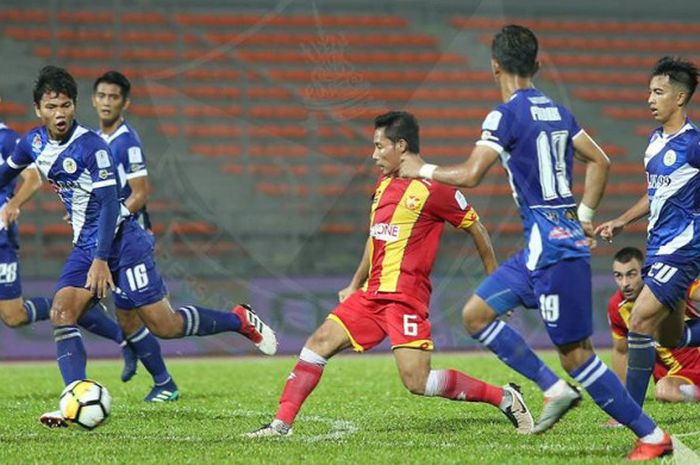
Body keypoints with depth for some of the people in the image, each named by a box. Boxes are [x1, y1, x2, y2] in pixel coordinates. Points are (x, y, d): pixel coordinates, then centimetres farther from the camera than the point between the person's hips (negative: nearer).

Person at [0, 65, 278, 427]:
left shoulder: (90, 146, -19)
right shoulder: (32, 144, 1)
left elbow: (109, 204, -23)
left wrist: (101, 260, -27)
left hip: (121, 241, -6)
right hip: (85, 245, 6)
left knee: (163, 325, -5)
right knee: (61, 312, -14)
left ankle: (240, 320, 17)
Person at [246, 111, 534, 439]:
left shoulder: (432, 189, -10)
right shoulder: (382, 187, 15)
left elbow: (477, 230, -2)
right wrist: (355, 286, 30)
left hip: (406, 298, -8)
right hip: (372, 294, 8)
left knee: (417, 382, -16)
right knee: (320, 342, -3)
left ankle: (505, 398, -2)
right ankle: (282, 423, 0)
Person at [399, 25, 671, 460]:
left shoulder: (507, 115, -13)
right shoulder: (557, 111, 12)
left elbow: (470, 175, -19)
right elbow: (600, 161, 18)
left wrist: (422, 169, -2)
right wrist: (585, 216, 22)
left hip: (554, 249, -9)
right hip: (541, 248, 9)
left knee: (576, 353, -5)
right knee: (477, 314, 12)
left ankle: (652, 436, -1)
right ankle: (555, 389, 9)